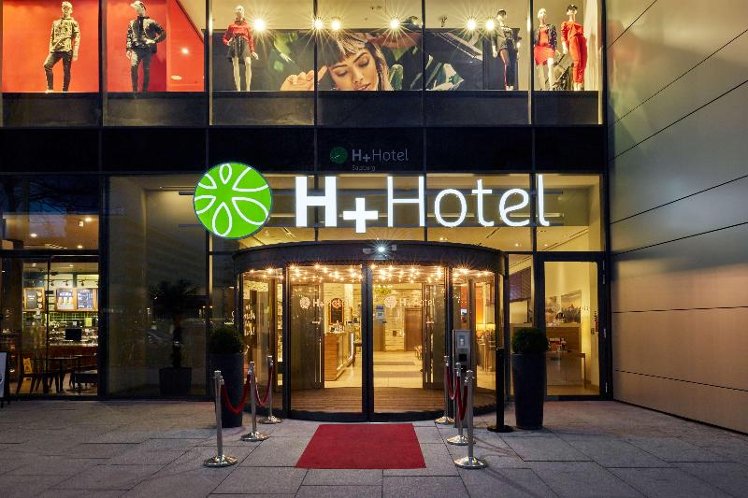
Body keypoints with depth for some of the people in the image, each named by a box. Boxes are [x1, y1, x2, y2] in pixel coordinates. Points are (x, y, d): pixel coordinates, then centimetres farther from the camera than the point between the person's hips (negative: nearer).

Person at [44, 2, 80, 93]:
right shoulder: (55, 22, 19)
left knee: (66, 71, -3)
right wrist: (50, 49, 11)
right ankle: (50, 88, -7)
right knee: (47, 65, -12)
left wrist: (75, 53, -11)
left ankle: (65, 91, 4)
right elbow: (52, 37, 21)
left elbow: (77, 38, -2)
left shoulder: (73, 23, 5)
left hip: (67, 50, -4)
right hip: (55, 49, 4)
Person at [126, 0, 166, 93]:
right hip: (136, 49, 1)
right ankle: (134, 89, -12)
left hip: (147, 50, -1)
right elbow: (129, 36, 13)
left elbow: (163, 33, 5)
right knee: (133, 67, -18)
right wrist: (128, 49, 2)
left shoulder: (150, 22, 7)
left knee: (146, 70, -1)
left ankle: (145, 91, 7)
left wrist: (154, 41, -7)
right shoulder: (132, 23, 16)